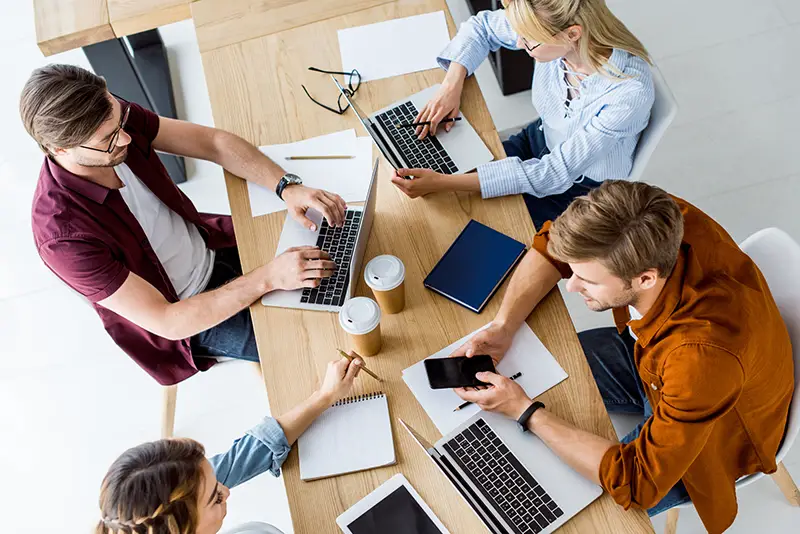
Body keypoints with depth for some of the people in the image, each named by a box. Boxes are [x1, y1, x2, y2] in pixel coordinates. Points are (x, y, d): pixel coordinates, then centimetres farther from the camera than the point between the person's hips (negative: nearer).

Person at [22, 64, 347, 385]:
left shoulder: (113, 117, -19)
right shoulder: (63, 236, -35)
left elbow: (214, 143, -11)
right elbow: (167, 322, -32)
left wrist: (288, 186, -27)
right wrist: (268, 278, -37)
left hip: (210, 247, 6)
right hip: (180, 317, -6)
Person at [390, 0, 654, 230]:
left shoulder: (630, 92, -37)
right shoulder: (551, 30, -22)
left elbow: (552, 174, -34)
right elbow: (481, 26, -2)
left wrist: (442, 182, -39)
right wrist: (451, 85, -19)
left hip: (582, 189, -5)